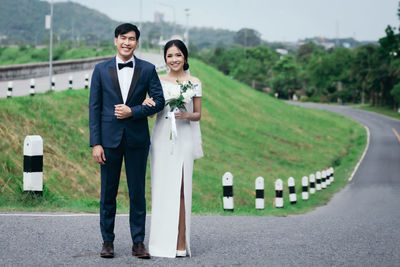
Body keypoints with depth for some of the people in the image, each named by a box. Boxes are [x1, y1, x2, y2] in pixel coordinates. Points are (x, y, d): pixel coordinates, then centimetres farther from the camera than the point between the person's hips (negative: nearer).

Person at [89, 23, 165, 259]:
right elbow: (94, 107, 2)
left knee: (138, 193, 3)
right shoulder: (101, 70, 4)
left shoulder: (148, 69, 4)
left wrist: (132, 111, -12)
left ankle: (138, 243, 10)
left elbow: (159, 101, 2)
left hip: (137, 139, 0)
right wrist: (95, 143, -5)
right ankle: (108, 241, 14)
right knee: (108, 192, 5)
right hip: (110, 138, 0)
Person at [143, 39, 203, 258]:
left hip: (183, 139, -2)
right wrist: (147, 103, -10)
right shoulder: (158, 81, 9)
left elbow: (198, 114, 8)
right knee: (161, 188, 0)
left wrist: (186, 115, -13)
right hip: (161, 138, 2)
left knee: (180, 189, -6)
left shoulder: (194, 83, 5)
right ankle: (163, 240, 7)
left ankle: (180, 243, -4)